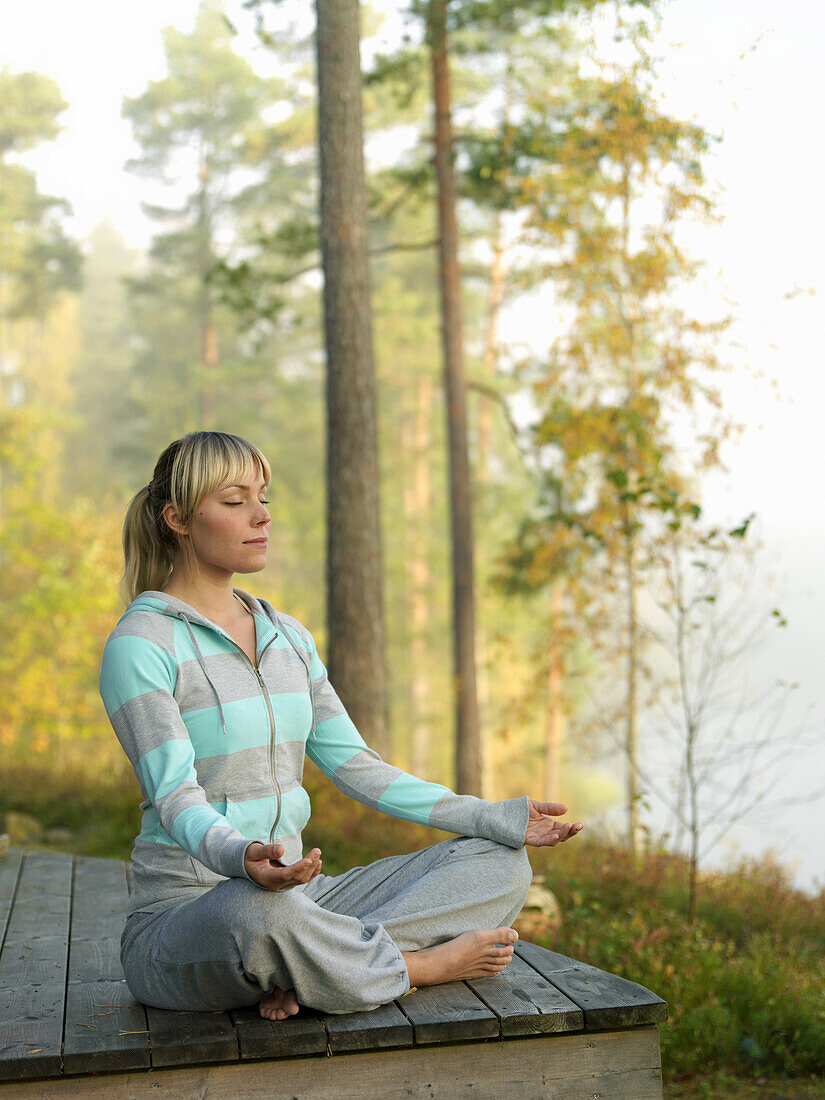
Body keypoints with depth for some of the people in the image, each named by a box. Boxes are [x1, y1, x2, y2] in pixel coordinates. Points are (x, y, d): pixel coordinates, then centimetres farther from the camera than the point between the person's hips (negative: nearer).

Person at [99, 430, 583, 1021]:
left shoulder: (288, 636, 13)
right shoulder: (139, 646, -10)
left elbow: (356, 767, 11)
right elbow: (176, 798, -20)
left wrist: (496, 817, 4)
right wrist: (240, 857, -43)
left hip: (295, 898, 7)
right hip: (183, 917, -7)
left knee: (500, 866, -5)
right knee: (259, 912, -42)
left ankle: (308, 971, -22)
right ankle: (420, 966, -15)